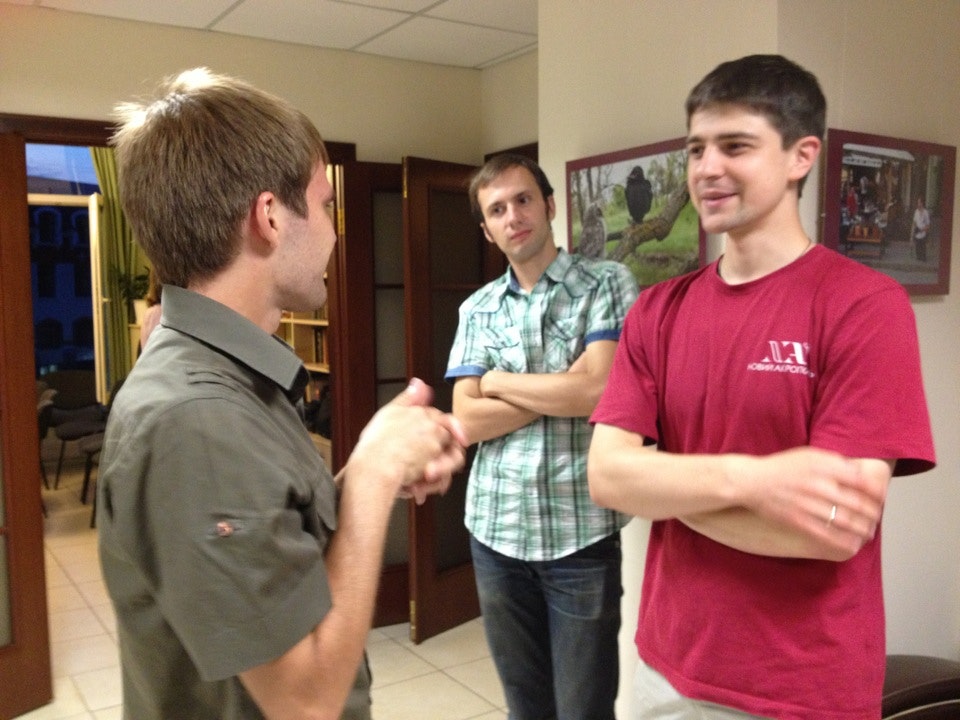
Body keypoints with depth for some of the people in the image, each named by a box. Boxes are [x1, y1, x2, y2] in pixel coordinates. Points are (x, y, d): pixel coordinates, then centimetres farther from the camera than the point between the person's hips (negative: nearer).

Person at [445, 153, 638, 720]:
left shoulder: (608, 284, -4)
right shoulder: (477, 309, 7)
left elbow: (596, 389, -18)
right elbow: (469, 421, -2)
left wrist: (499, 381, -5)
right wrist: (562, 392, -11)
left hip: (581, 532, -3)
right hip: (496, 530, 4)